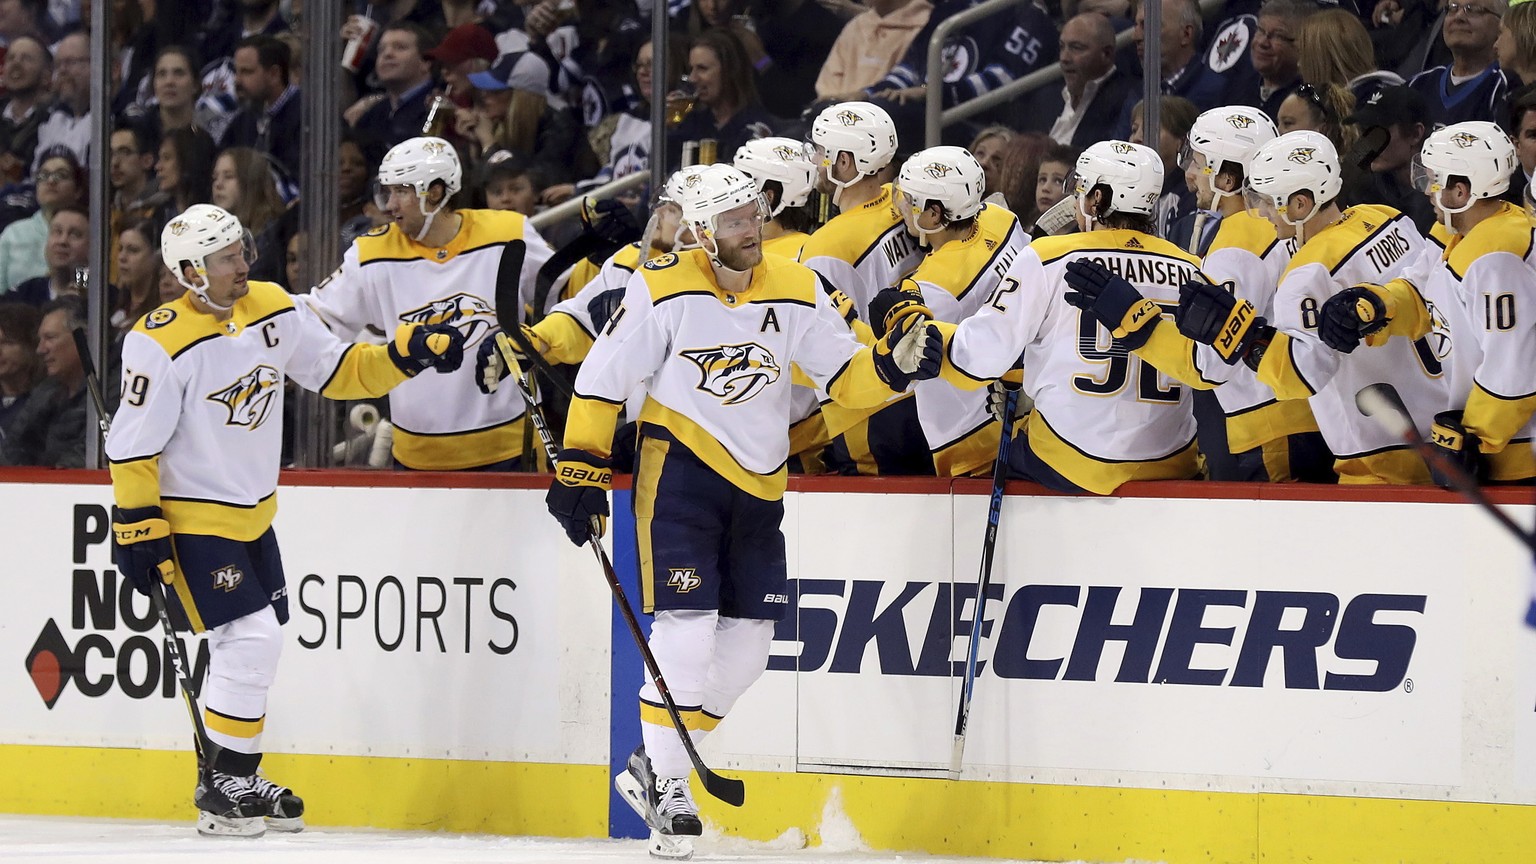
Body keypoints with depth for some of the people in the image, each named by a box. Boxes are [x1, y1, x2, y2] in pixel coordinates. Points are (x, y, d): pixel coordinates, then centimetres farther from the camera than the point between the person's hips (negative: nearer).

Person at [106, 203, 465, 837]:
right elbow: (133, 445, -17)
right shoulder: (162, 343, -21)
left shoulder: (273, 310, 0)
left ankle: (237, 778, 26)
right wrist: (137, 527, -18)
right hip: (190, 517, -8)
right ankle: (222, 787, -4)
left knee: (257, 642, 12)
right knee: (248, 637, -14)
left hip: (252, 513, 8)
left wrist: (406, 354, -6)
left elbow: (338, 372, 9)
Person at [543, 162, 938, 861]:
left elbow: (846, 378, 3)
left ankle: (652, 765, 17)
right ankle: (666, 784, -6)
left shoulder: (796, 291, 2)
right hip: (680, 465, -5)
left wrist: (895, 363, -17)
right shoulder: (663, 287, -10)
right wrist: (581, 468, -8)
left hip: (757, 481, 5)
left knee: (750, 634, 5)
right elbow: (603, 378, -5)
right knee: (687, 621, -15)